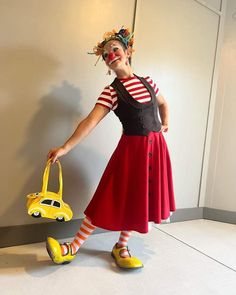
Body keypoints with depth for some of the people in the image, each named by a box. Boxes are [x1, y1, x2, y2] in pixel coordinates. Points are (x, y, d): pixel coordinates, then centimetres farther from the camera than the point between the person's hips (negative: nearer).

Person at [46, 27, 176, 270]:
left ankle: (121, 247, 26)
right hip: (132, 148, -4)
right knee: (115, 198, -4)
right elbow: (90, 121, -18)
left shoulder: (148, 82, 7)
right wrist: (65, 148, -27)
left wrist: (165, 123, 10)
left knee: (140, 199, 9)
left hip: (156, 147, 5)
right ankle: (72, 248, 9)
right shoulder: (111, 92, -7)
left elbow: (163, 103, 26)